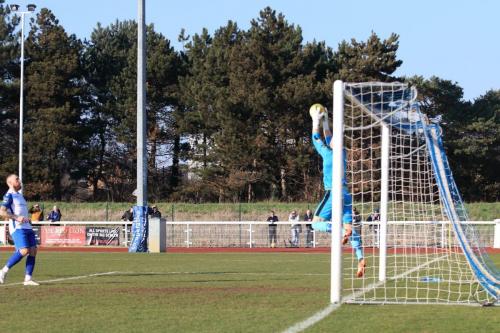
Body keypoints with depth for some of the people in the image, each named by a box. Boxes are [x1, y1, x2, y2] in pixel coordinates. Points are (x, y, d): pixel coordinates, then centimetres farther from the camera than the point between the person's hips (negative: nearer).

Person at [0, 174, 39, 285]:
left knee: (33, 251, -3)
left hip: (27, 227, 9)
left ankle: (28, 278, -2)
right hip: (17, 228, -9)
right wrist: (17, 218, -23)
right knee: (24, 251, -20)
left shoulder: (19, 195, 22)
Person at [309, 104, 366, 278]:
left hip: (334, 194, -7)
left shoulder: (328, 153, -5)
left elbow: (316, 139, 8)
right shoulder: (341, 153, 12)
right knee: (350, 226, 2)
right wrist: (325, 122, 36)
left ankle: (341, 230, -29)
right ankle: (360, 259, -12)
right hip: (346, 194, 7)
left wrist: (316, 121, 17)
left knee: (317, 223, -4)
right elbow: (328, 138, 28)